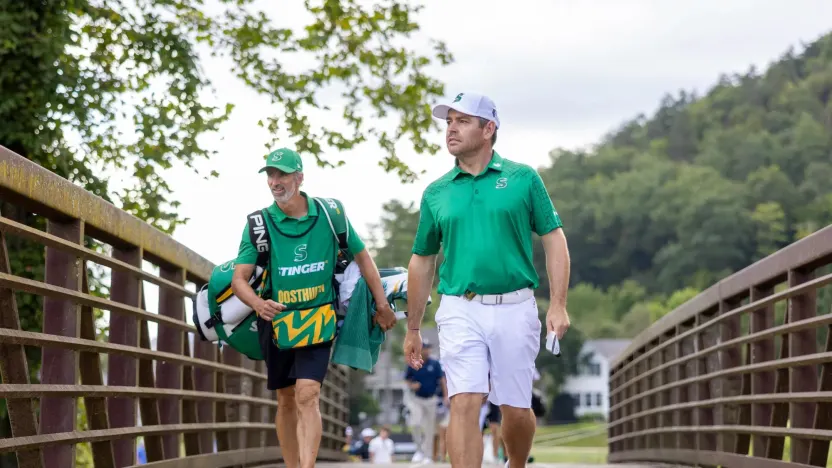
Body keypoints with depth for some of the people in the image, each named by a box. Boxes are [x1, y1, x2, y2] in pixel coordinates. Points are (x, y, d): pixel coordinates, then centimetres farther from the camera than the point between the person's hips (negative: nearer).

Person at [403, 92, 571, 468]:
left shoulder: (523, 179, 3)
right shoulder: (436, 193, 8)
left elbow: (554, 240, 4)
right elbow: (422, 261, 15)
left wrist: (558, 305, -6)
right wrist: (412, 328, 16)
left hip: (515, 309, -1)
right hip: (460, 312, 1)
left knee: (516, 410, 8)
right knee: (464, 405, -11)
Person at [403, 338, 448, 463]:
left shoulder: (435, 364, -3)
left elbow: (442, 379, -5)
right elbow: (407, 379, 9)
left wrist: (445, 395, -15)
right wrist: (411, 386, -14)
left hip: (430, 399, 0)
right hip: (416, 398, 0)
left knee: (429, 429, 3)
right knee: (415, 423, -18)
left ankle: (427, 455, 14)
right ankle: (419, 449, 1)